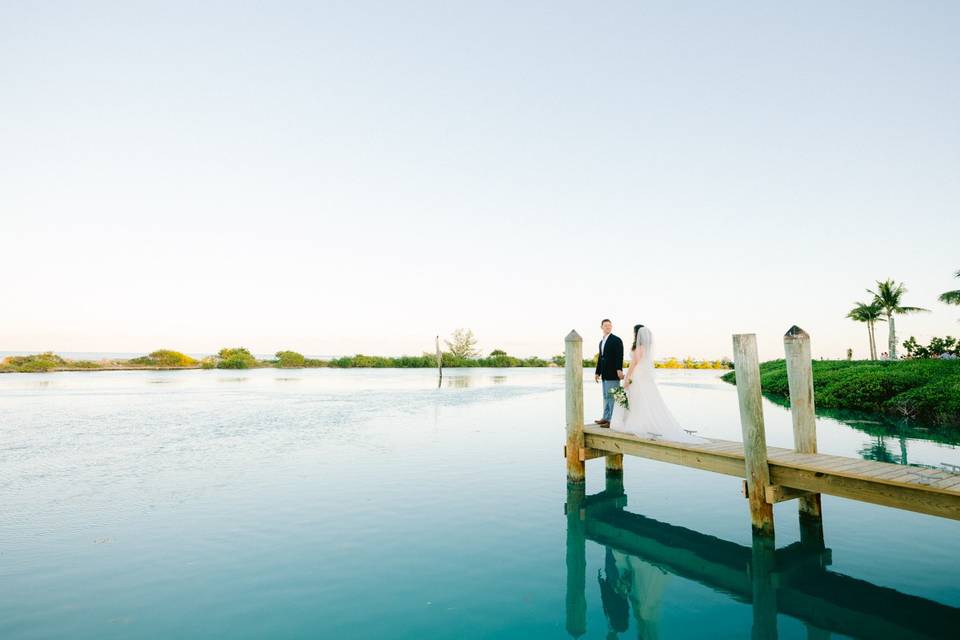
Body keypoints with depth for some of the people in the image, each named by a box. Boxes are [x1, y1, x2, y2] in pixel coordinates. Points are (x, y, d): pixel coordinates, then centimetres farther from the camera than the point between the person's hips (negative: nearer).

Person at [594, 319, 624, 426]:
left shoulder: (616, 340, -6)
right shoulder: (601, 341, 18)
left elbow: (619, 357, -14)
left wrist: (619, 370, -24)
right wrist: (597, 372, 19)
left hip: (613, 374, -8)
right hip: (604, 375, 8)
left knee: (612, 397, -7)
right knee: (606, 397, 13)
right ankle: (606, 418, 20)